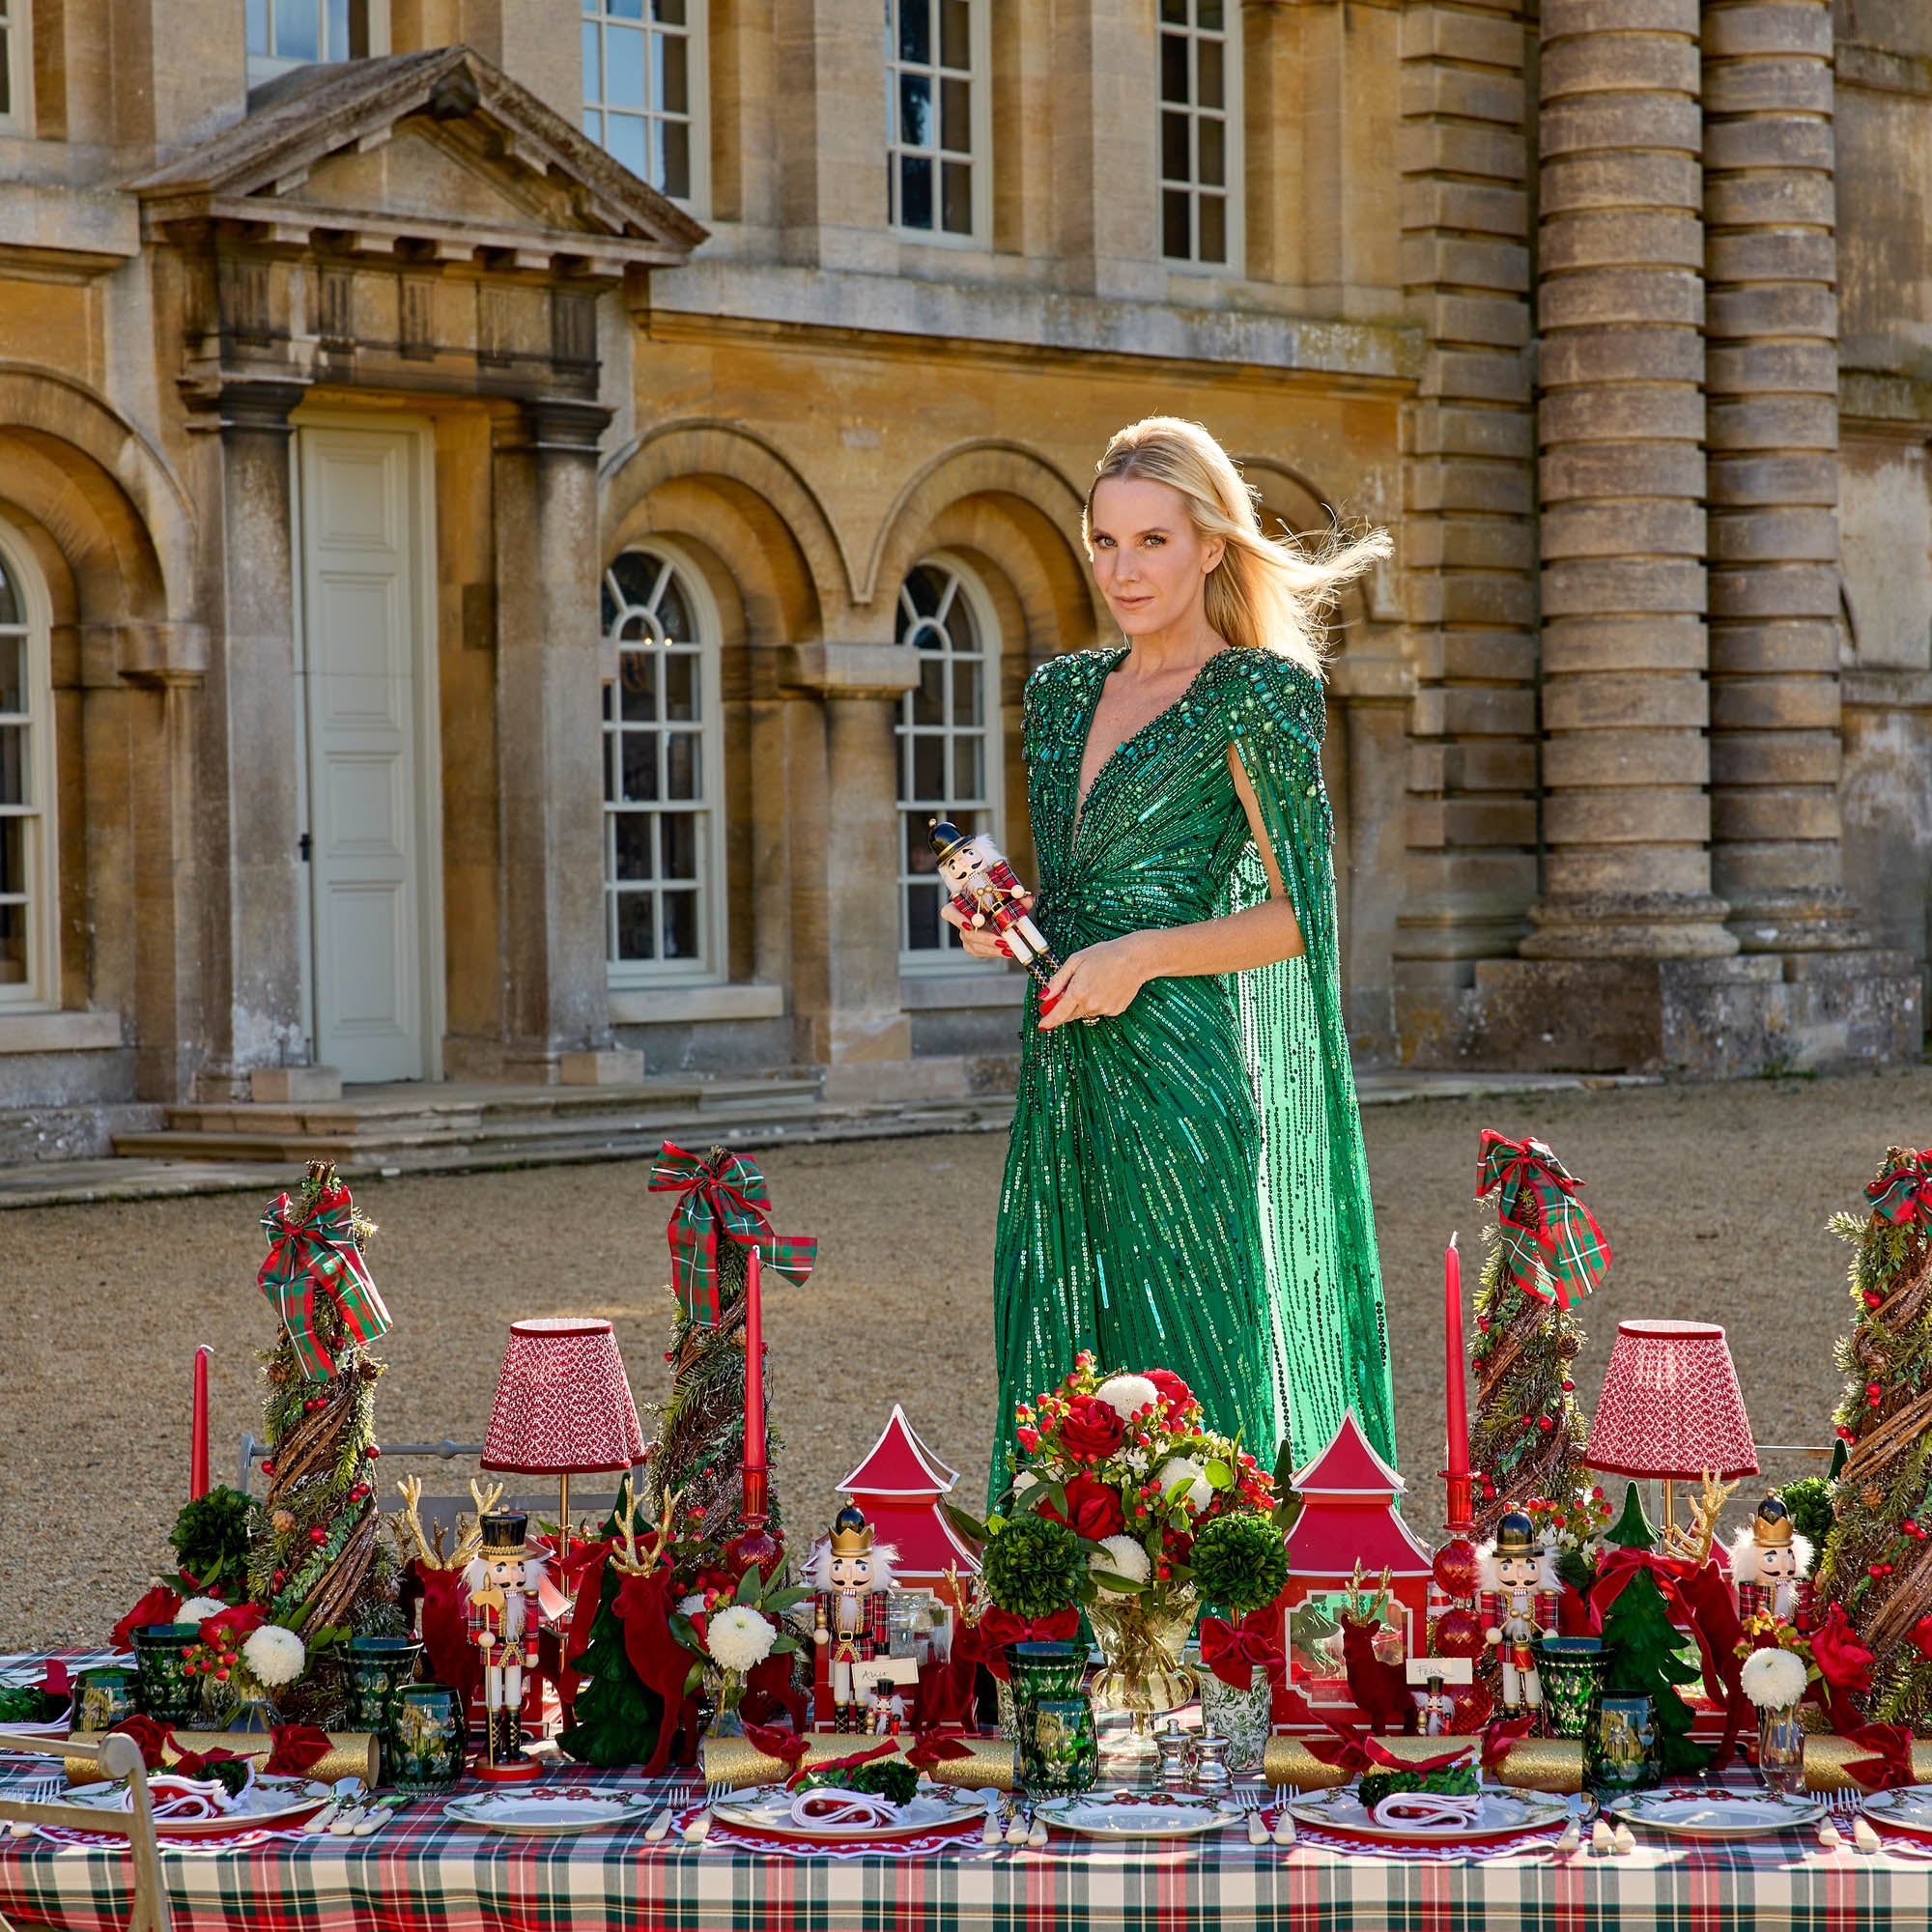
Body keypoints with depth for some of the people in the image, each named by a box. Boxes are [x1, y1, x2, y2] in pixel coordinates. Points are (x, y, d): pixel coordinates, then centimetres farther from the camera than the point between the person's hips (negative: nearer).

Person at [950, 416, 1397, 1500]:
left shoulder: (1257, 692, -4)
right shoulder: (1066, 691, 16)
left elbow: (1300, 914, -7)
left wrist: (1142, 955, -16)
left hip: (1181, 1068, -7)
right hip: (1066, 1074, 7)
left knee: (1194, 1359, -6)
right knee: (1064, 1365, 7)